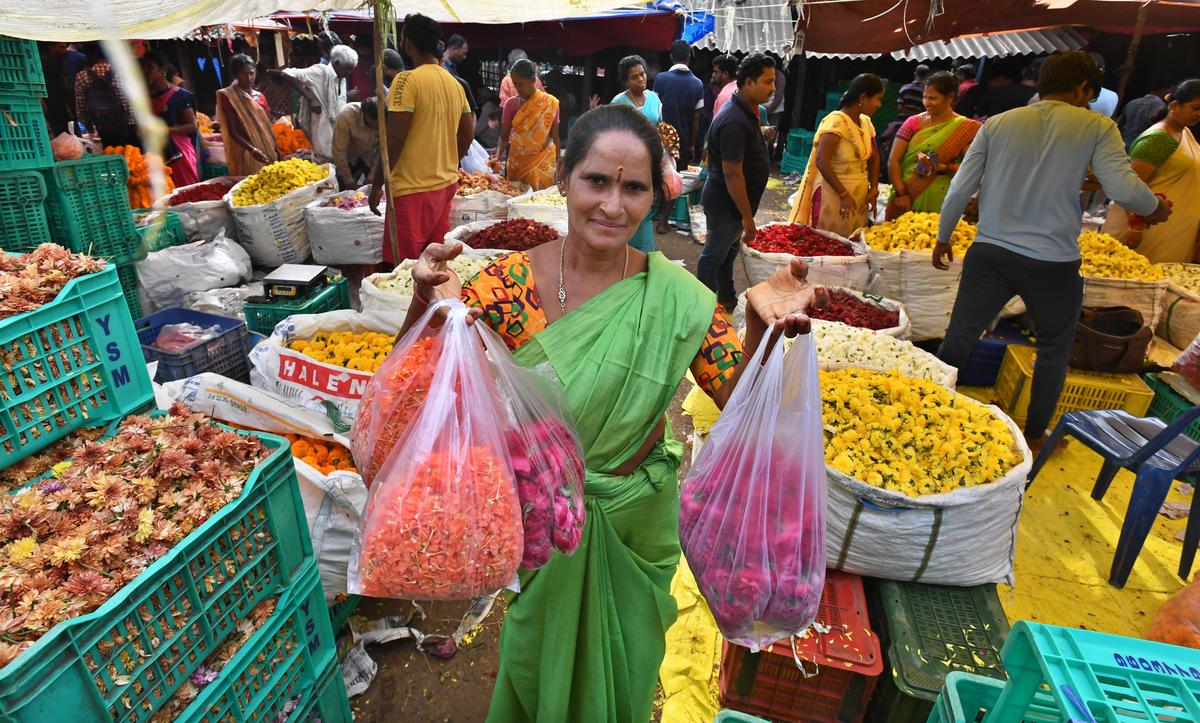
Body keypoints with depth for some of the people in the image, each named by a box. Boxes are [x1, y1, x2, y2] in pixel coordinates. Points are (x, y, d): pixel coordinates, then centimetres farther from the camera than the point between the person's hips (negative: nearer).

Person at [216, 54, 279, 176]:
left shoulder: (260, 96, 11)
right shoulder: (227, 97, -4)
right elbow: (232, 132, -11)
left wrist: (276, 151, 7)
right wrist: (252, 150, -25)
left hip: (268, 152, 5)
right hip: (245, 155, -5)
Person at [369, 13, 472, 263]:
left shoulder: (408, 80, -13)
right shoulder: (454, 83, 9)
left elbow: (394, 140, -16)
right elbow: (467, 136, 14)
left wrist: (377, 185, -8)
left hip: (413, 189, -7)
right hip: (446, 184, 8)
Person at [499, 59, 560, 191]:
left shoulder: (550, 103, -3)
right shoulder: (511, 104, 0)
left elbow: (555, 137, 1)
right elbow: (504, 136, 2)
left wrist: (558, 163, 0)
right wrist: (499, 155, -14)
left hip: (543, 163, -1)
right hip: (517, 162, 1)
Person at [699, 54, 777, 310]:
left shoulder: (747, 111, 6)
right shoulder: (735, 121, -27)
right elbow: (732, 174, -28)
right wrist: (747, 217, -24)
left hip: (734, 202, 10)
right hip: (726, 204, -10)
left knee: (728, 252, 22)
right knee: (714, 256, 6)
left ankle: (728, 299, 39)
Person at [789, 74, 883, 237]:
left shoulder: (866, 122, 8)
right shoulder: (836, 121, -15)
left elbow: (874, 157, 18)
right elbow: (822, 162, -23)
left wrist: (874, 188, 4)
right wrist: (844, 194, -24)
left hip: (859, 196, 7)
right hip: (833, 195, -7)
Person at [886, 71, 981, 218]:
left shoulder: (968, 128, 0)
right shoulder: (913, 122, 3)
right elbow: (893, 160, -3)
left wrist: (941, 168, -19)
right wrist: (901, 193, -14)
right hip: (906, 200, 1)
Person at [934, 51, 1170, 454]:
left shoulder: (998, 124, 5)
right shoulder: (1096, 127, -1)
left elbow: (960, 189, 1)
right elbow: (1123, 187, -12)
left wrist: (943, 238, 13)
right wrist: (1155, 209, 9)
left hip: (990, 254, 1)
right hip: (1054, 265, -1)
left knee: (958, 341, 10)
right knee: (1054, 352, 18)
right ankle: (1034, 437, 29)